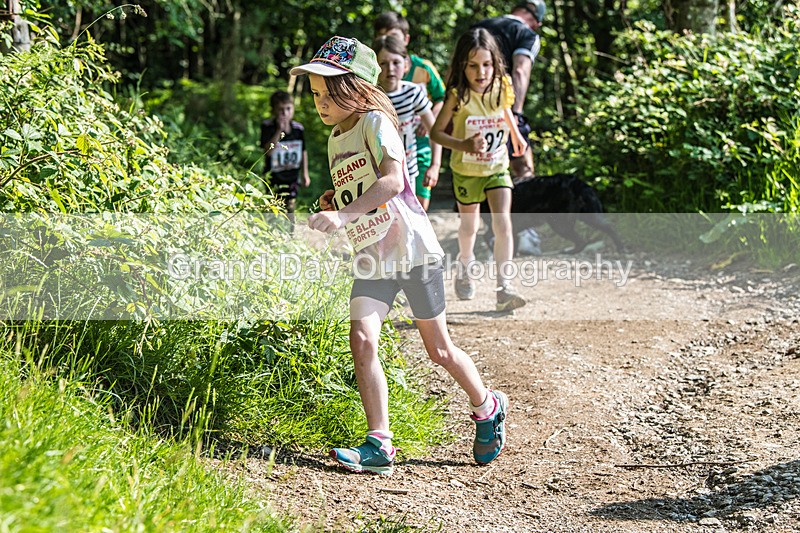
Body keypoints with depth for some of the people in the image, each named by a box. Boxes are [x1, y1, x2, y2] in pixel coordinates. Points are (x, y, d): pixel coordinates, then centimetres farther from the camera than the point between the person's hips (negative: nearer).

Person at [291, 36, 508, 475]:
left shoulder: (375, 121, -10)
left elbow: (392, 180, -25)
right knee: (362, 340, -14)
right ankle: (379, 445, -12)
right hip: (371, 258, 6)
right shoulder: (335, 139, 14)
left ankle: (487, 408, 32)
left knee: (438, 350, 6)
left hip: (412, 248, -6)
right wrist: (331, 203, 5)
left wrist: (344, 214, -35)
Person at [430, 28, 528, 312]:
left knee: (503, 224, -14)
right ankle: (464, 268, 48)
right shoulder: (458, 96, -23)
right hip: (466, 171, -1)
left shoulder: (501, 88, -13)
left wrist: (516, 135, 27)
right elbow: (436, 132, -20)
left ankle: (503, 288, -12)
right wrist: (463, 145, -37)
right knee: (469, 226, 17)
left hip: (497, 168, 1)